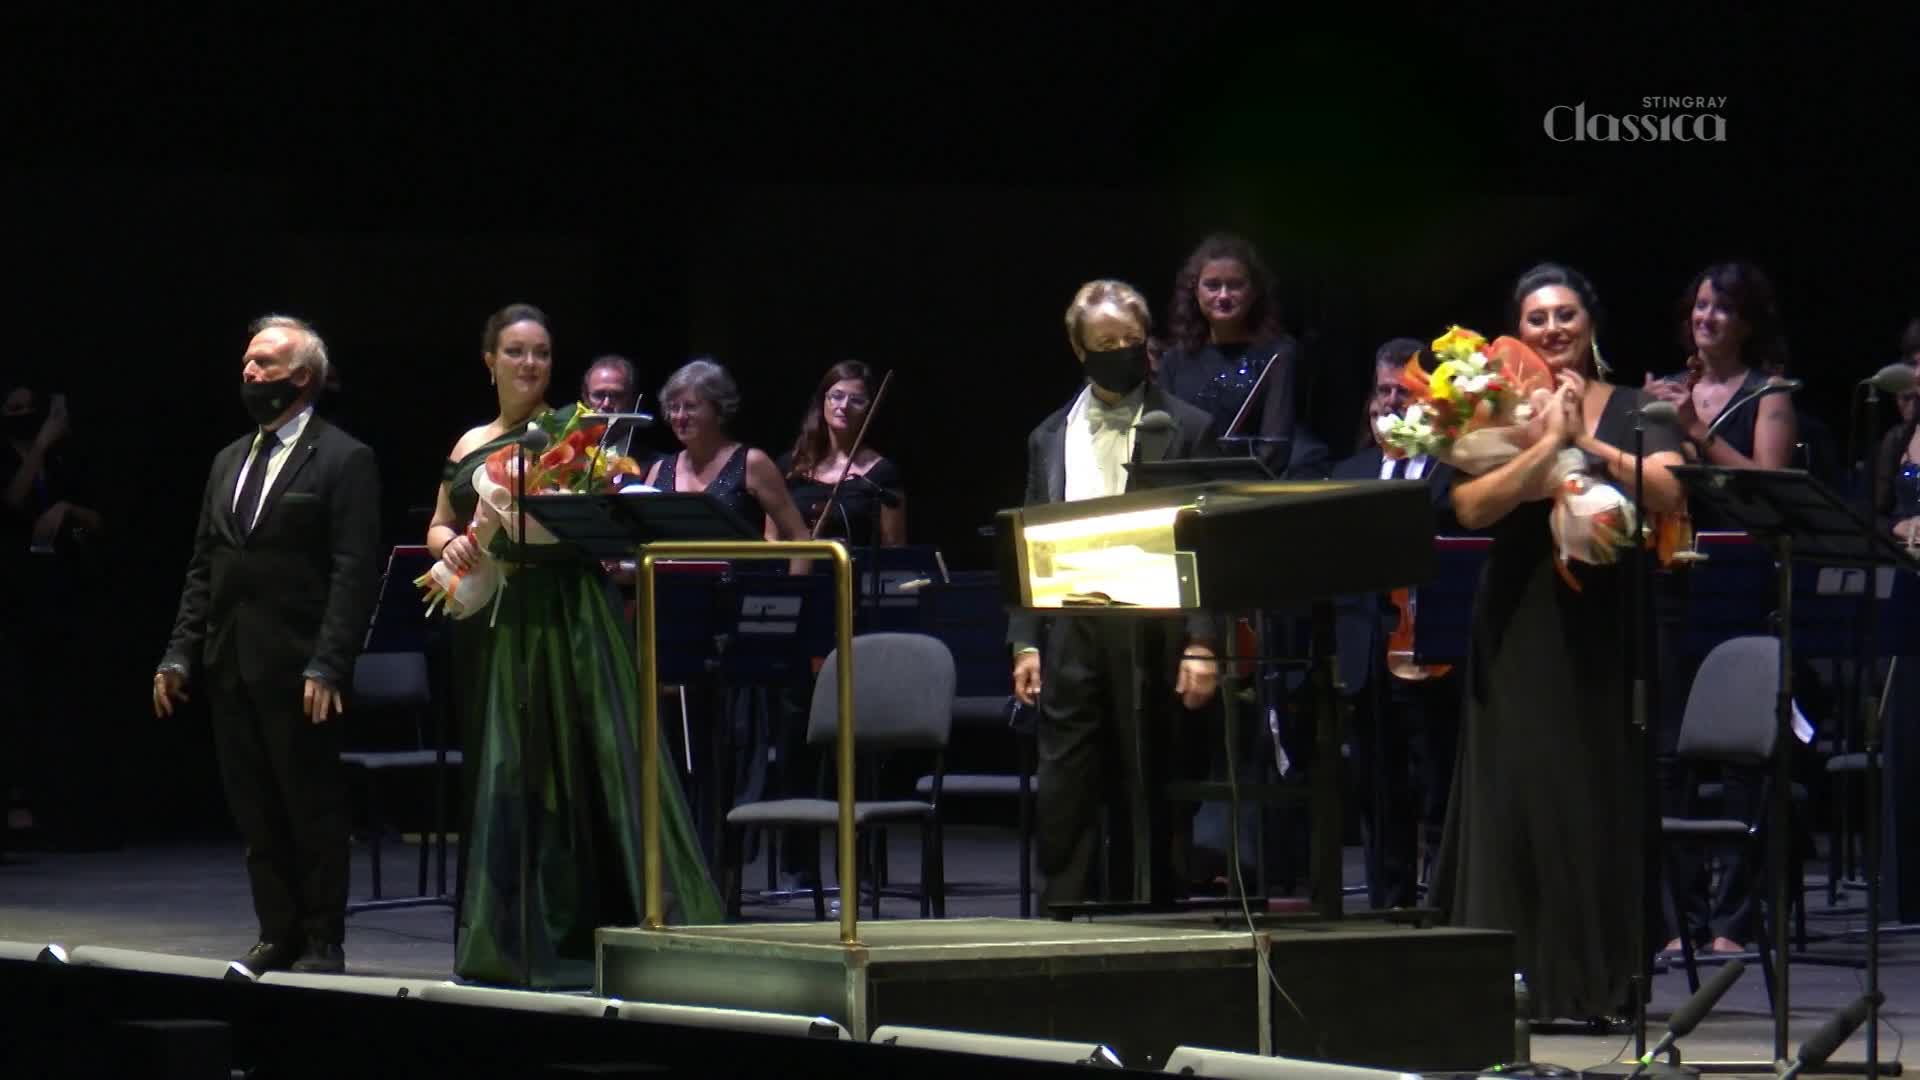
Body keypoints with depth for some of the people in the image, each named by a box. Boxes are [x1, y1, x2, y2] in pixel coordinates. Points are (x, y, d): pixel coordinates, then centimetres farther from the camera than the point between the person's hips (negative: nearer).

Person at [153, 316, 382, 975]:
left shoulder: (343, 461, -4)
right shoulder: (229, 461, 18)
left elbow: (355, 574, -11)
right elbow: (203, 568, 18)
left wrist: (327, 667, -18)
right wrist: (180, 654, 8)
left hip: (295, 668, -7)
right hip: (229, 666, 7)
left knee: (313, 807, -1)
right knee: (254, 809, 8)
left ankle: (322, 942, 5)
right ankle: (278, 936, 14)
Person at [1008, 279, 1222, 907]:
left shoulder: (1186, 430, 2)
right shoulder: (1051, 438, 13)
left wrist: (1202, 646, -10)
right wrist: (1024, 642, 4)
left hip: (1152, 636, -3)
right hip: (1072, 637, 3)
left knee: (1148, 801, 2)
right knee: (1062, 801, 2)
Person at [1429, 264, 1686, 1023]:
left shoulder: (1632, 410, 6)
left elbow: (1668, 491, -11)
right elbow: (1470, 506, -12)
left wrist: (1587, 443, -16)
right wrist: (1547, 443, -18)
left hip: (1605, 619, 0)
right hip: (1521, 624, 0)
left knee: (1603, 791, 1)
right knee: (1518, 791, -3)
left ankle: (1598, 979, 7)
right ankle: (1520, 977, 1)